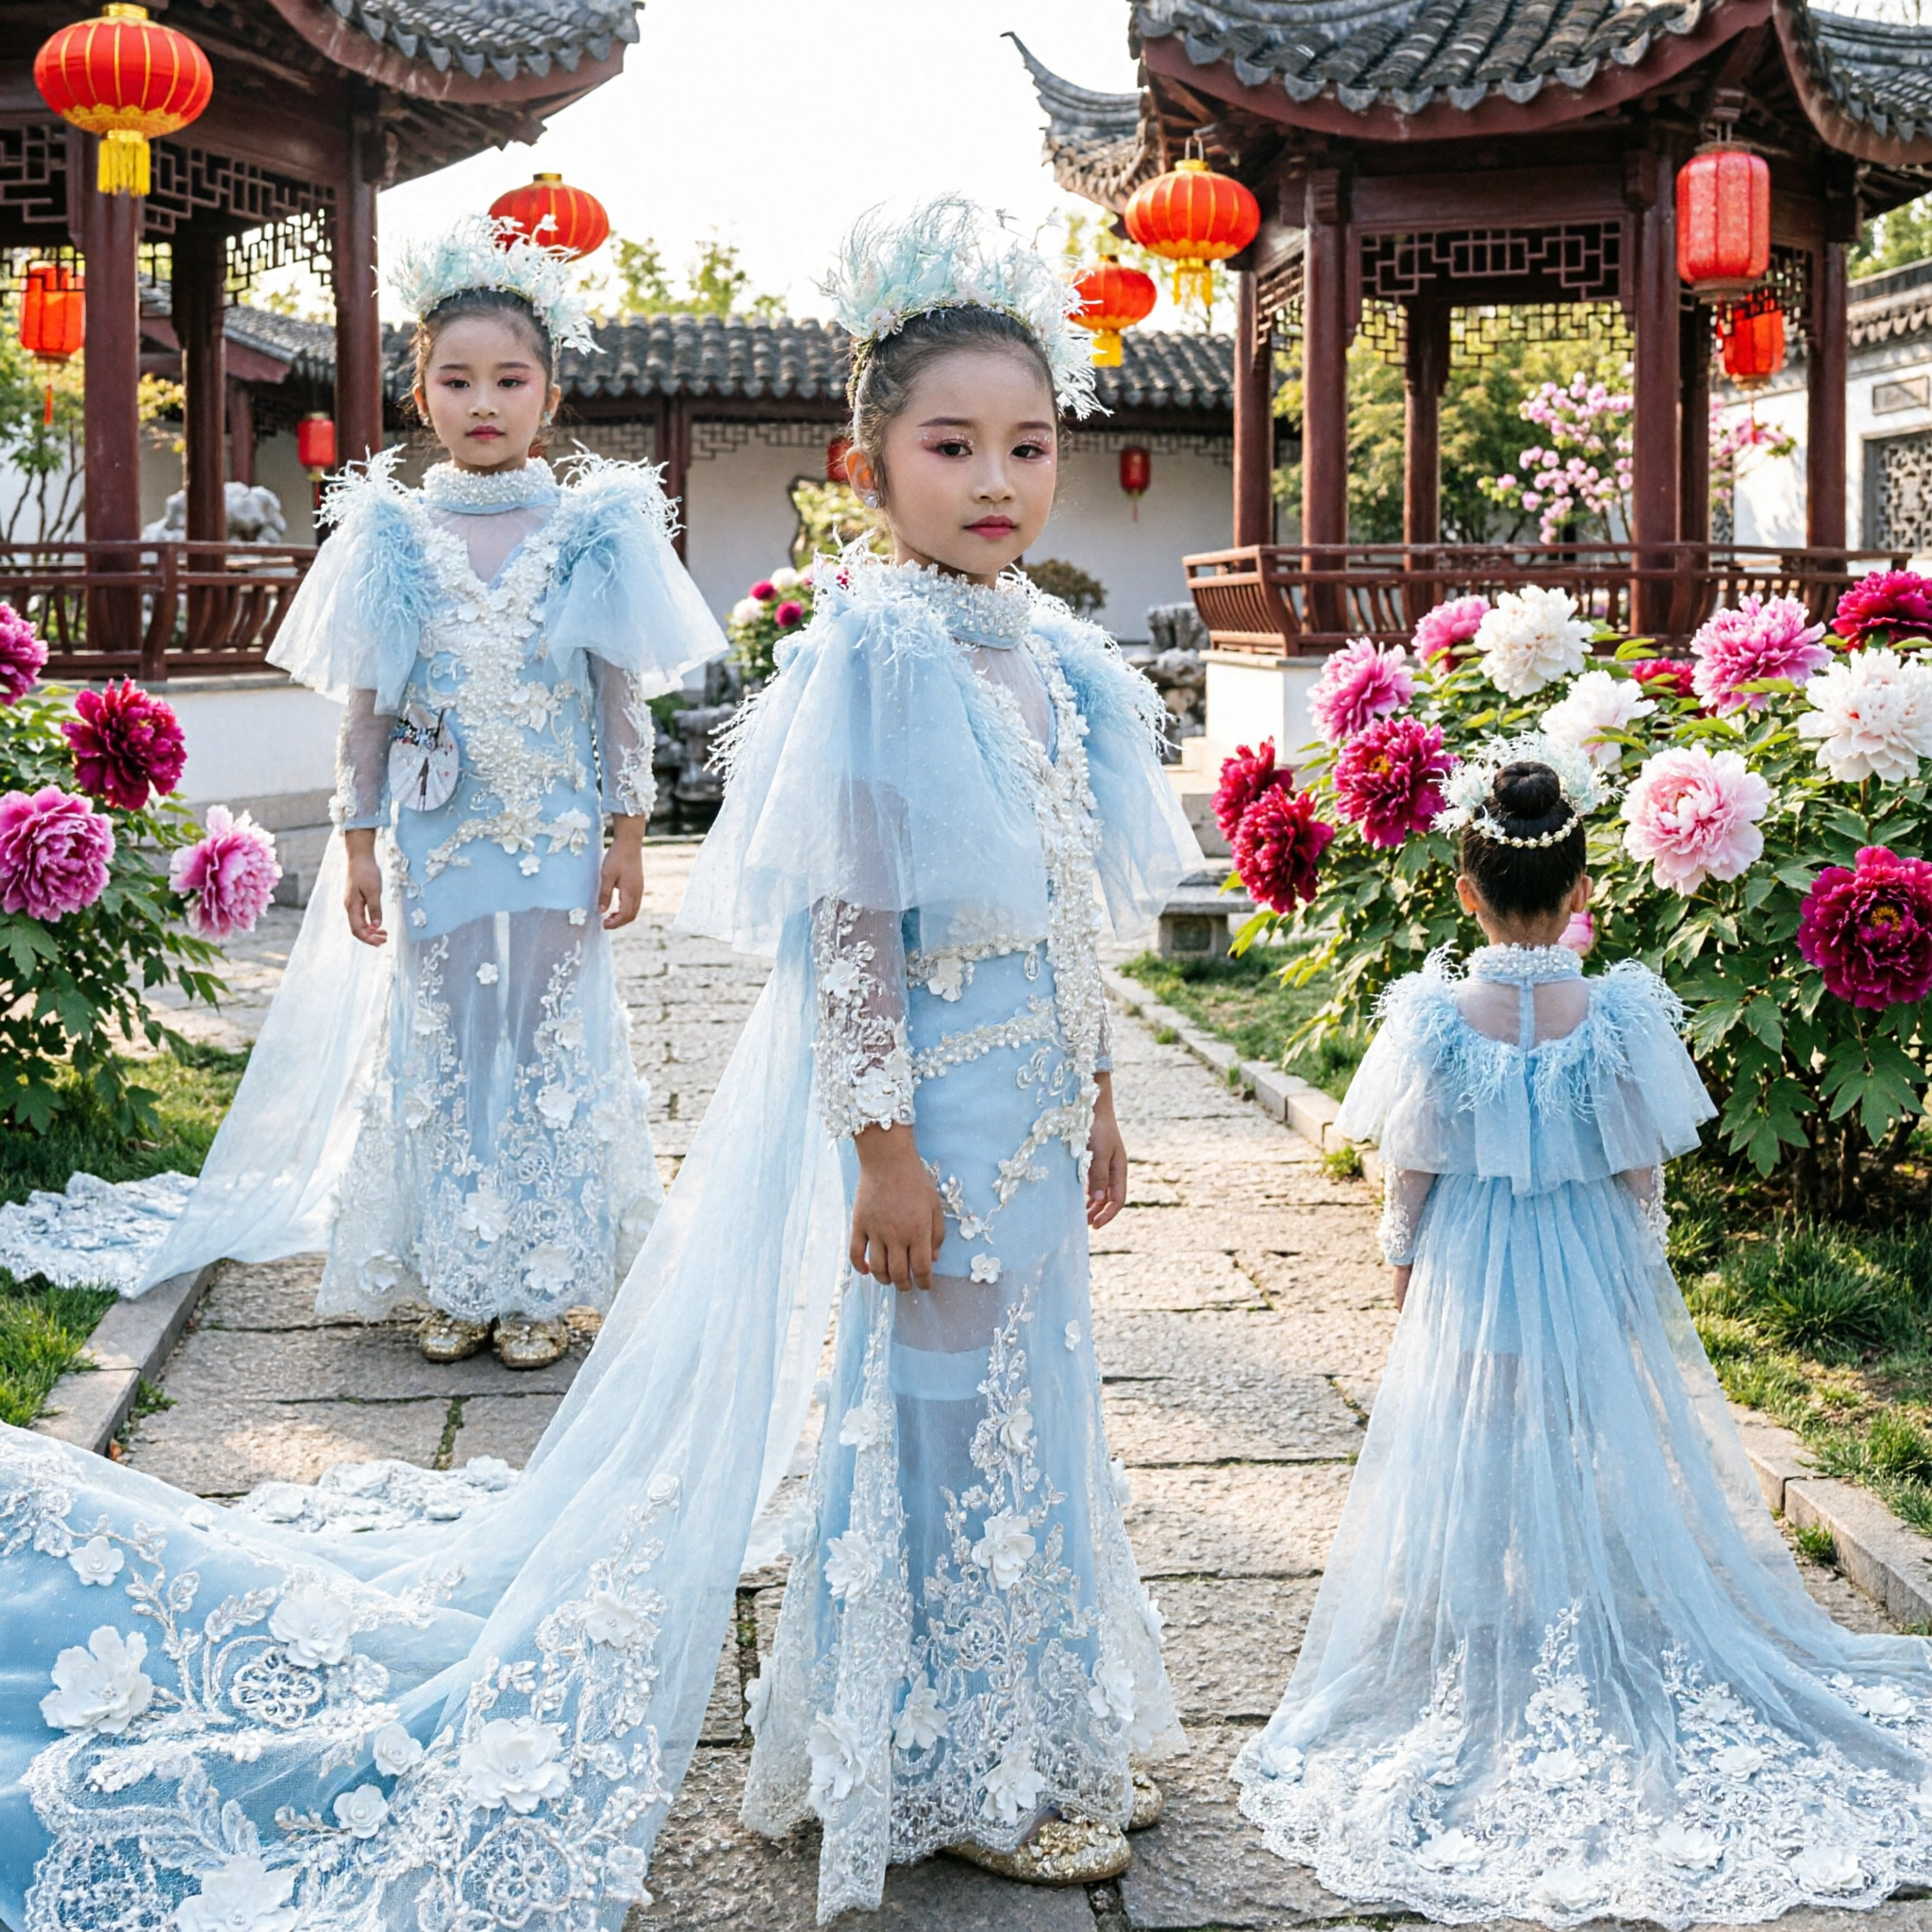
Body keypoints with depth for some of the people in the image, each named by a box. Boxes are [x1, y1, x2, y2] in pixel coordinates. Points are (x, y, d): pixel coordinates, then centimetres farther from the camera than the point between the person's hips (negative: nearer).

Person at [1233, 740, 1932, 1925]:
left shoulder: (1436, 1017, -14)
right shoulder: (1621, 1014, -13)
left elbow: (1414, 1178, -7)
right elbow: (1644, 1178, -5)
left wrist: (1407, 1277, 8)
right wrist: (1639, 1279, 10)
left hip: (1471, 1285, 0)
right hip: (1596, 1281, 0)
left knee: (1476, 1478, 11)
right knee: (1605, 1470, 15)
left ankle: (1488, 1676, 20)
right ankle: (1612, 1653, 25)